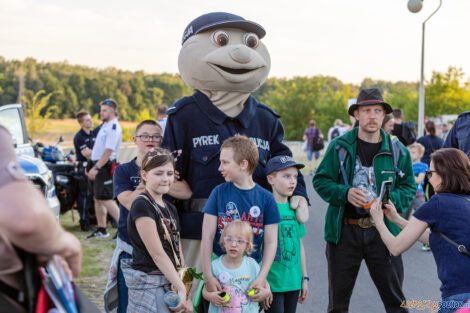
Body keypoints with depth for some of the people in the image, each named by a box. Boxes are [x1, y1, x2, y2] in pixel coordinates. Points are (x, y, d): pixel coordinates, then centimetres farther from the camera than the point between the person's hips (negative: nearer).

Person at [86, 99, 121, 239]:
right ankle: (101, 230, 23)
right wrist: (92, 167, 20)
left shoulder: (113, 128, -15)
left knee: (106, 199, -12)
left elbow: (108, 151, -23)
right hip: (98, 165, 10)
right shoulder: (105, 125, 16)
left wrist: (96, 168, -25)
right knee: (98, 199, 14)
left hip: (105, 166, -10)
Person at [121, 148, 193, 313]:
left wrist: (185, 294, 7)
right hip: (148, 285, -7)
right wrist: (181, 288, -15)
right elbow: (157, 254, -15)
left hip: (170, 281, 7)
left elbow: (178, 254, 13)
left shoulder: (170, 209, 14)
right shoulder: (142, 205, -11)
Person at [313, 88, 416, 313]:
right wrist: (345, 193, -15)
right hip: (344, 231, 0)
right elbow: (321, 181, 3)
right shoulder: (339, 147, 1)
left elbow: (408, 187, 8)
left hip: (383, 232, 0)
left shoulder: (397, 151, 4)